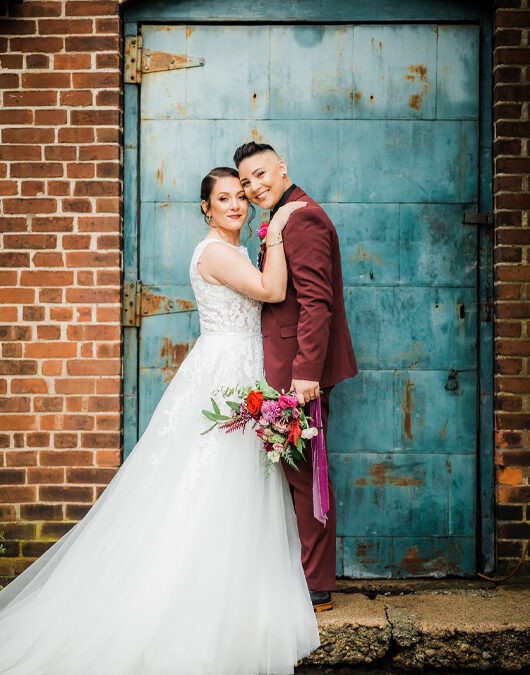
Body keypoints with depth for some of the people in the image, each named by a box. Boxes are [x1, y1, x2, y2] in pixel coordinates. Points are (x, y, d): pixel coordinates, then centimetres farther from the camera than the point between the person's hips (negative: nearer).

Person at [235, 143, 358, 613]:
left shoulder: (302, 216, -13)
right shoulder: (286, 217, 20)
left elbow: (316, 301, -21)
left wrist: (305, 371, -25)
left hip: (301, 369, -10)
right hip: (293, 367, 10)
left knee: (305, 476, -2)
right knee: (301, 474, 15)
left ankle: (316, 588, 9)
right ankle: (311, 575, 26)